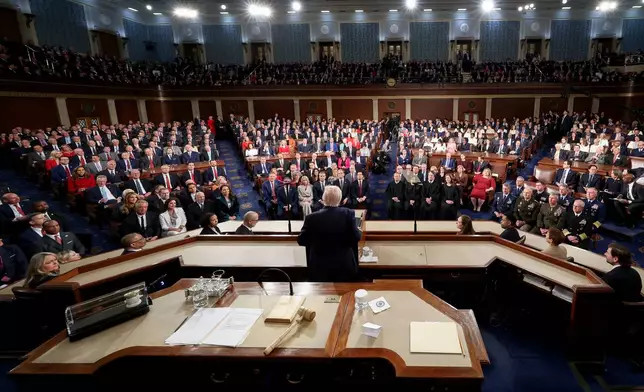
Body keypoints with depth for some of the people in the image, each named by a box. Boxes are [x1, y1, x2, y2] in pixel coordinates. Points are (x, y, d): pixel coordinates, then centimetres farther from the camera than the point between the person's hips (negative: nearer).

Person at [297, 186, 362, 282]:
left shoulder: (312, 217, -11)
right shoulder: (348, 214, -12)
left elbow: (301, 241, -3)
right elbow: (356, 237, -10)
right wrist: (359, 232, 12)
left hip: (319, 267, 0)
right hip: (344, 266, 0)